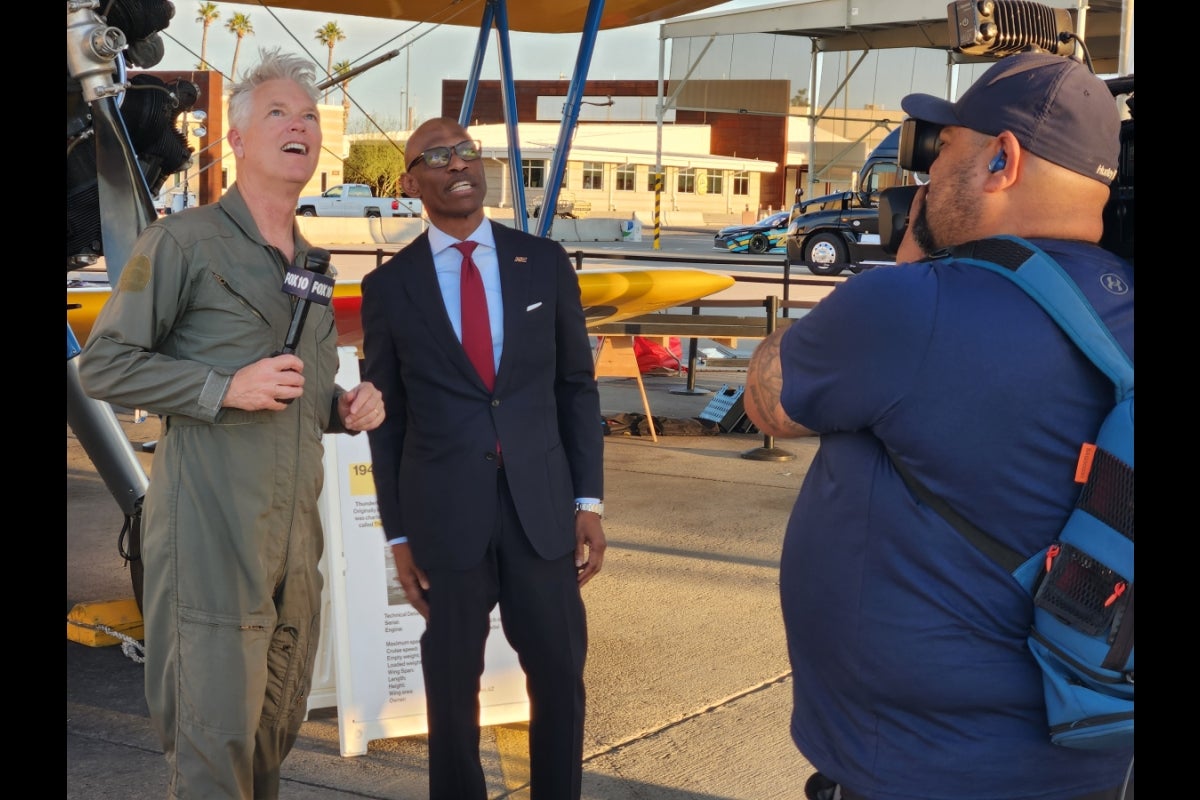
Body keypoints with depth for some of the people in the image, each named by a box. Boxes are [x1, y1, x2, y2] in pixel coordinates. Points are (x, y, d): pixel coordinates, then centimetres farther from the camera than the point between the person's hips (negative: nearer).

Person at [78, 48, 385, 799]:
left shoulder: (314, 265, 17)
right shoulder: (181, 242, -5)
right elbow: (104, 364, -7)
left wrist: (346, 407, 6)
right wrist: (225, 389, -17)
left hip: (295, 531, 7)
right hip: (212, 525, -7)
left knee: (279, 723, 13)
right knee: (216, 734, -5)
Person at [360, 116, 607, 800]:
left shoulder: (545, 261, 5)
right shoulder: (390, 286, 1)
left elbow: (577, 385, 8)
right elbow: (387, 418, 5)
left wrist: (589, 499, 1)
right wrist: (398, 534, 2)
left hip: (542, 509, 1)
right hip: (444, 516, -1)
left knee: (560, 681, 9)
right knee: (453, 692, 10)